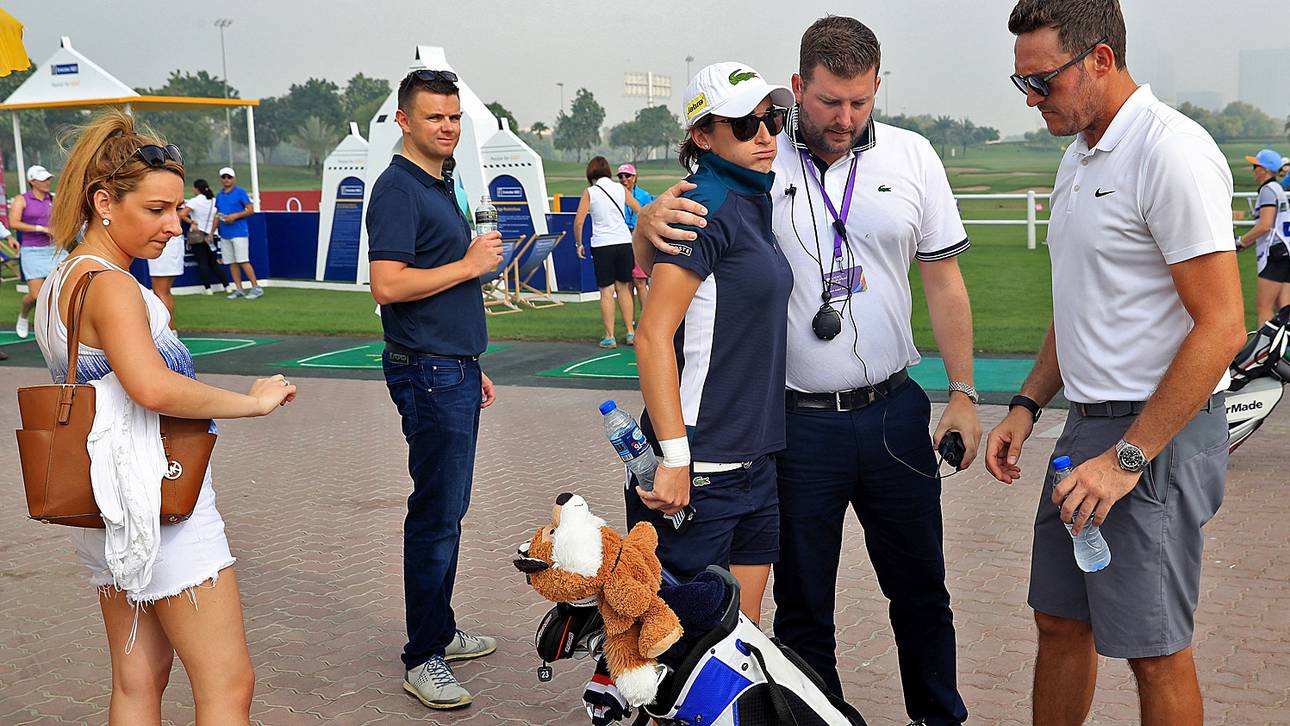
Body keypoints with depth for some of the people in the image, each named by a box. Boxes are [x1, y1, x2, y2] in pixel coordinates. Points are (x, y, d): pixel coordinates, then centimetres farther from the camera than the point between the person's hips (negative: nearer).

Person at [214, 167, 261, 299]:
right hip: (224, 234, 6)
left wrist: (235, 216, -16)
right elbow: (217, 215, 21)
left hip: (239, 232, -6)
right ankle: (238, 289, 11)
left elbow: (250, 210, -7)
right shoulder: (219, 195, 16)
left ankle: (256, 288, -8)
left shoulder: (240, 192, -2)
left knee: (243, 261, -11)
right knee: (232, 263, 6)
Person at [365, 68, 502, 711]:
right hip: (429, 374, -9)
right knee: (437, 514, -6)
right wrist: (471, 263, -14)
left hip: (455, 372, 9)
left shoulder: (440, 187, 18)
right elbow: (389, 284, -23)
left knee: (447, 510, 15)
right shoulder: (398, 188, -12)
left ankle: (441, 630, 26)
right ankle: (423, 658, 3)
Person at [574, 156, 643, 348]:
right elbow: (640, 211, 10)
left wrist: (579, 244, 5)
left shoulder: (589, 192, -2)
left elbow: (578, 222, -7)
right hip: (624, 241, 3)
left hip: (602, 245, -3)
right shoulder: (620, 189, 6)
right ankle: (630, 333, 13)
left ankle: (610, 337, 2)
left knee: (607, 291, 1)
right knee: (623, 288, 12)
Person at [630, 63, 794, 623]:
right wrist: (674, 460, -23)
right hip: (699, 470, -9)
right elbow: (653, 335, -20)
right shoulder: (708, 206, -14)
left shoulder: (752, 204, 14)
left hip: (753, 461, 9)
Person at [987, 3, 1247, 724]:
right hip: (1091, 423, 9)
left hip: (1161, 432, -9)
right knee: (1060, 620, 16)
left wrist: (1127, 457, -20)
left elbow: (1221, 327, -21)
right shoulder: (1080, 155, 13)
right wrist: (1027, 407, 13)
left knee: (1155, 652, 1)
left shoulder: (1172, 152, -17)